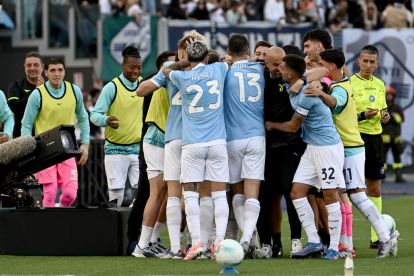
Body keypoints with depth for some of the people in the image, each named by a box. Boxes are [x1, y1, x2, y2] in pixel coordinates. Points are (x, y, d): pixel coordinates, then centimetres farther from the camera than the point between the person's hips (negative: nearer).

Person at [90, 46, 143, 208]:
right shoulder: (112, 87, -8)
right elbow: (95, 115, -10)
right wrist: (106, 120, -31)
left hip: (138, 148, 4)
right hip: (116, 149, -4)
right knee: (116, 195, -6)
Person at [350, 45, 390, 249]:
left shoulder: (380, 85, 14)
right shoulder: (349, 83, -7)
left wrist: (385, 116, 4)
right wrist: (363, 115, -22)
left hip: (375, 137, 7)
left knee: (375, 189, 10)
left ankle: (376, 236, 15)